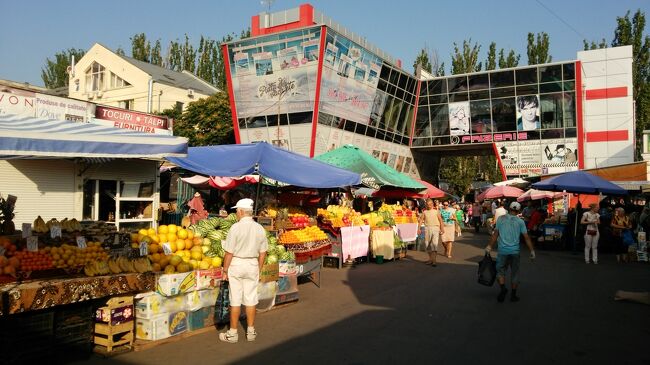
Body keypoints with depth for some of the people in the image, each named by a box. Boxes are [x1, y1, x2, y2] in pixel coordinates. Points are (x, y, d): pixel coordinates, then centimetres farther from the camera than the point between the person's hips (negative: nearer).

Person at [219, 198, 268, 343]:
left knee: (235, 300, 4)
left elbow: (229, 252, -14)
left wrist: (225, 270, -3)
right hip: (253, 265, 4)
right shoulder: (260, 228, 0)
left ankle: (232, 333, 14)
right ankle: (251, 331, 21)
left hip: (237, 264, -4)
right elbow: (263, 253, 5)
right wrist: (259, 269, 16)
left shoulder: (236, 227, -15)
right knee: (251, 299, 11)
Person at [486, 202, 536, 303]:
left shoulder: (501, 219, 0)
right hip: (515, 251, 0)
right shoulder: (520, 221, -1)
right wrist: (532, 251, 4)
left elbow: (495, 234, 2)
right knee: (514, 273, 11)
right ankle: (513, 295, 17)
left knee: (500, 270, 11)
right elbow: (526, 237, -2)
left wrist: (490, 246, 9)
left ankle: (503, 288, -12)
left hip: (503, 250, 0)